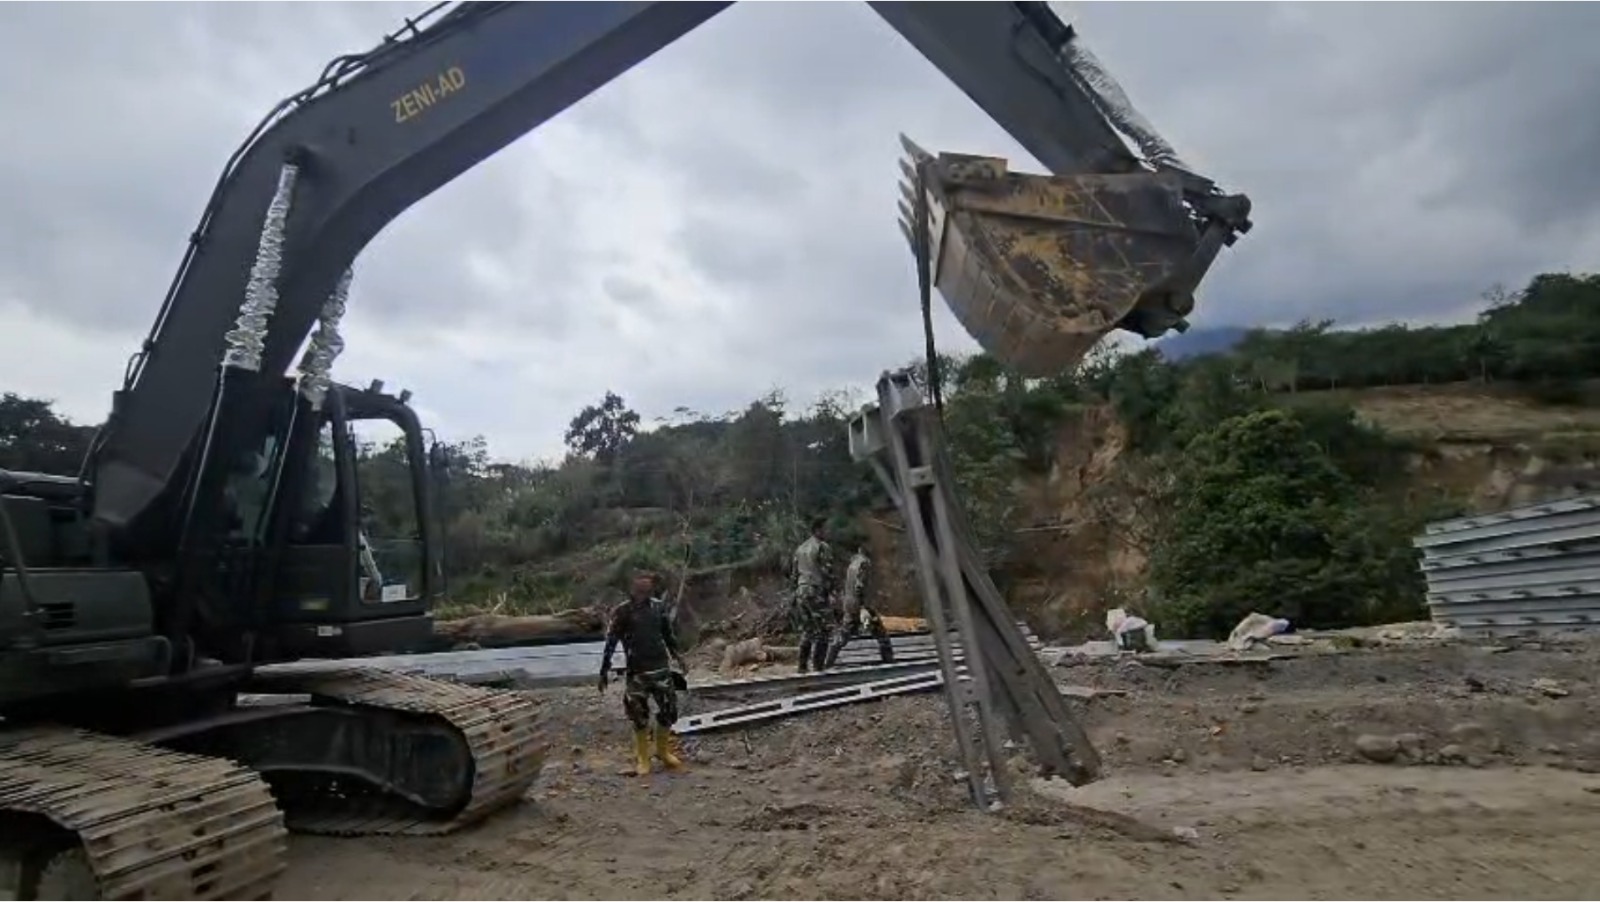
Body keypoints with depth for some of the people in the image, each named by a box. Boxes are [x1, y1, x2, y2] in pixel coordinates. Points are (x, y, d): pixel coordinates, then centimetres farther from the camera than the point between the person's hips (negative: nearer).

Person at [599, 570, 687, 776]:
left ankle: (663, 751, 28)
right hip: (637, 671, -3)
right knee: (639, 715, 3)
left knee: (669, 710, 8)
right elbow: (610, 643, -6)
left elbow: (669, 634, 13)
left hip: (661, 667, 3)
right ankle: (642, 758, 20)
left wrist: (677, 655, 19)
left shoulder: (659, 606, 0)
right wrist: (604, 671, -7)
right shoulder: (621, 612, -9)